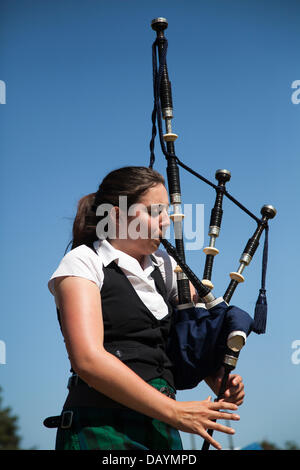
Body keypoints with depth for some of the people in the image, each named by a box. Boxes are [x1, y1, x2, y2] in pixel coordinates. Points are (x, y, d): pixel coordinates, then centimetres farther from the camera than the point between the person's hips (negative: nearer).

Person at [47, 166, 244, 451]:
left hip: (160, 429, 6)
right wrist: (175, 412, -17)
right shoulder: (83, 262, -5)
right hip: (100, 428, -5)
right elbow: (88, 359, -17)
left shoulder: (164, 266, 14)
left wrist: (220, 380, 0)